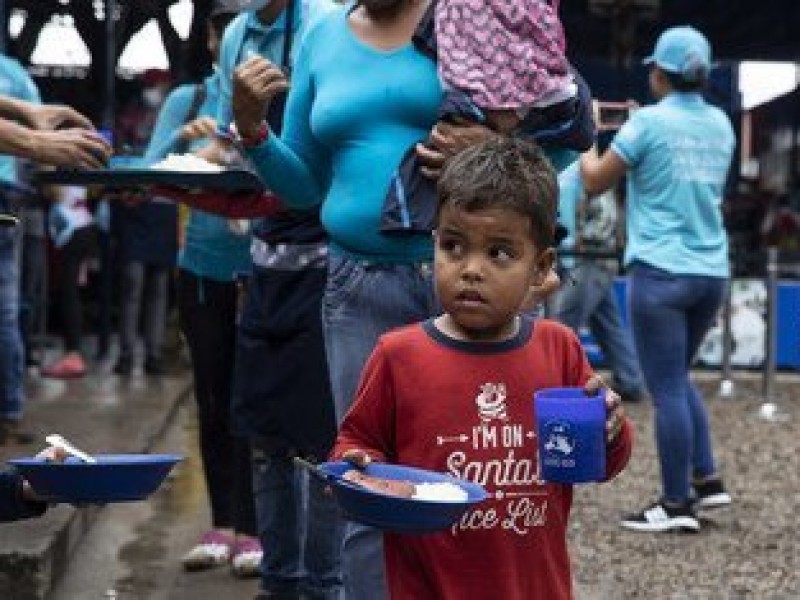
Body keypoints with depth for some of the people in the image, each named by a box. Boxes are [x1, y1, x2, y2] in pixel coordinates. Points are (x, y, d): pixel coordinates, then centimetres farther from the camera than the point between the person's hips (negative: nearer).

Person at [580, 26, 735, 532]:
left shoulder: (649, 122, -10)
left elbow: (595, 182, -1)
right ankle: (707, 479, 18)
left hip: (662, 273, -6)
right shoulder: (721, 124, 9)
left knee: (668, 388, 0)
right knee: (679, 377, 22)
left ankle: (678, 504, 5)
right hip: (712, 272, 6)